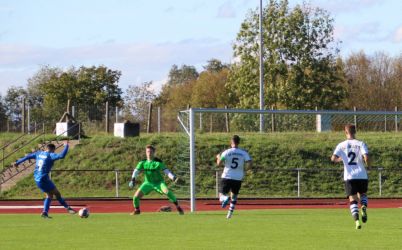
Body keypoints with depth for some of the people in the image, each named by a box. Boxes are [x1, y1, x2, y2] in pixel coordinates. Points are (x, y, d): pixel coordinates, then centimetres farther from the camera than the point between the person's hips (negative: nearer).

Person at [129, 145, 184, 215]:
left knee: (167, 192, -30)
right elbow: (136, 171, -12)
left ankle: (178, 207, -15)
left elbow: (166, 171, -18)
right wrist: (133, 180, -30)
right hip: (148, 182, 3)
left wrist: (174, 178, -33)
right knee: (136, 196, -9)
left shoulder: (158, 162, -16)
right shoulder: (143, 163, -8)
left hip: (159, 182, -3)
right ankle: (137, 210, 20)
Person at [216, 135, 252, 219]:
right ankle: (230, 212, 17)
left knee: (222, 194, 4)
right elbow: (249, 165, -9)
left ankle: (225, 198, -32)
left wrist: (218, 157, 15)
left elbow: (219, 163, -7)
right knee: (234, 195, 23)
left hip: (227, 177, -2)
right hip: (238, 178, 2)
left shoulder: (227, 152, -5)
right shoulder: (244, 153, -1)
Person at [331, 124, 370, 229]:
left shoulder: (341, 145, 2)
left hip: (349, 176, 0)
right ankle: (364, 207, -9)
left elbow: (333, 158, -7)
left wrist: (340, 159, 16)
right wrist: (368, 164, 8)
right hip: (362, 175, 0)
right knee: (362, 194, 23)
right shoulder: (361, 144, -1)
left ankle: (356, 220, -18)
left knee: (353, 199, 2)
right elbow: (366, 157, -14)